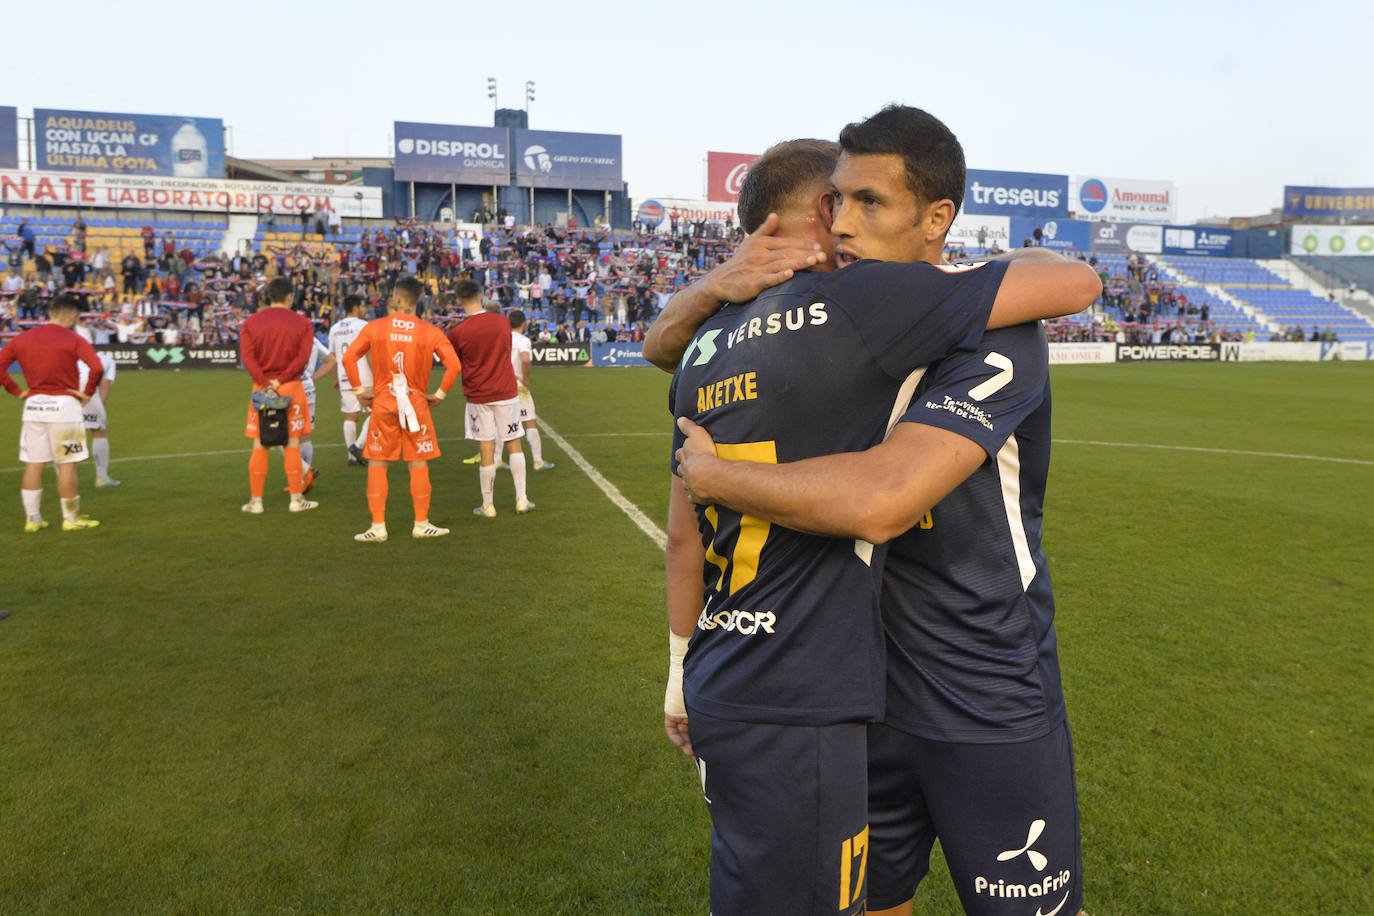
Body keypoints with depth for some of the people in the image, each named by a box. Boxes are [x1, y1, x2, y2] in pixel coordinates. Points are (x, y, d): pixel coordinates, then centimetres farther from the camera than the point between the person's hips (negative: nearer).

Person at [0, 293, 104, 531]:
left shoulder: (22, 339, 7)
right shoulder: (72, 339, -9)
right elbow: (97, 368, -22)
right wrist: (87, 393, -10)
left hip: (33, 406, 5)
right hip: (64, 405, -5)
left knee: (33, 464, 10)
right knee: (67, 465, 2)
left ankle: (32, 519, 16)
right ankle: (71, 520, 9)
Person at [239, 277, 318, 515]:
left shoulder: (251, 322, 4)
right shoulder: (302, 323, 0)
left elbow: (247, 356, -7)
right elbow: (303, 356, -12)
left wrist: (266, 384, -12)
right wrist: (281, 379, -13)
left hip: (262, 387, 1)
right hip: (292, 387, -1)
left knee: (259, 446, 7)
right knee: (292, 444, 4)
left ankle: (255, 501, 11)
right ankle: (297, 499, 7)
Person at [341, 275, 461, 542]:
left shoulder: (374, 327, -2)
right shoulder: (431, 332, -2)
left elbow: (349, 357, -5)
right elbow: (454, 365, -9)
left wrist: (359, 390, 2)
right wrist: (440, 394, 0)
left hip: (382, 402, 0)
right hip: (417, 402, 0)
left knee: (377, 464, 8)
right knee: (418, 464, 8)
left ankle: (378, 526, 7)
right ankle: (421, 524, 14)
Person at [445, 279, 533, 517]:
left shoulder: (457, 332, -10)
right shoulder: (502, 322, -1)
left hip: (477, 397, -2)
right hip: (506, 392, 2)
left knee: (486, 451, 2)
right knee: (514, 444, 11)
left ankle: (488, 506, 10)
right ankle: (521, 499, 11)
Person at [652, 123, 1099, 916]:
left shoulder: (706, 349, 8)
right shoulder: (858, 304, -15)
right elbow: (1072, 285, -8)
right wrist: (967, 274, 12)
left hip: (722, 695, 8)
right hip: (795, 716, -8)